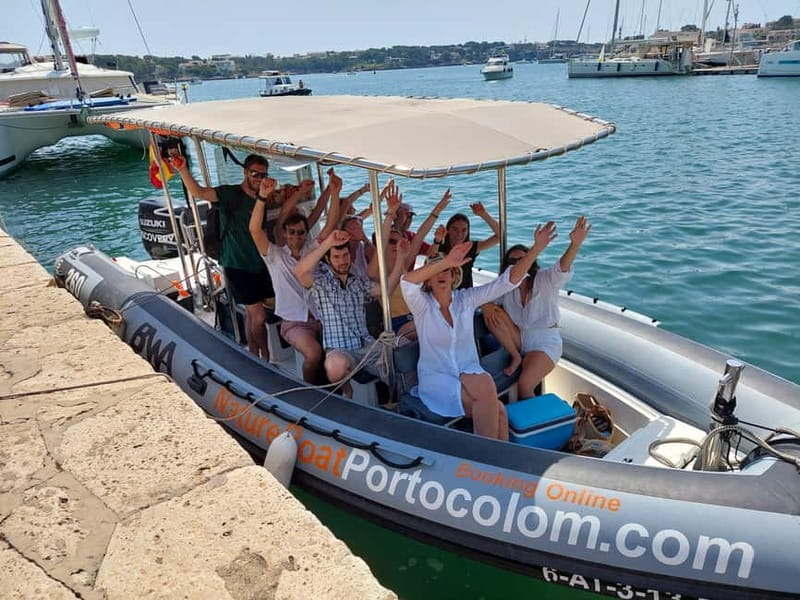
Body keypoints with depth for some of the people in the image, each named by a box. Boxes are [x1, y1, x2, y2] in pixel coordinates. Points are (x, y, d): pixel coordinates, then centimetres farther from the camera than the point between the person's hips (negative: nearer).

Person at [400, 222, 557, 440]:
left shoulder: (466, 299, 5)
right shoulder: (423, 305, -5)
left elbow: (508, 281, -1)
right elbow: (407, 281, -29)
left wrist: (536, 249, -11)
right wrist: (446, 261, -39)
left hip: (469, 373, 4)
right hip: (436, 380, -4)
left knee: (492, 410, -29)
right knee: (496, 408, -28)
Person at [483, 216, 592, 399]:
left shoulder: (544, 280, -9)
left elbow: (562, 268, -28)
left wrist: (575, 244, -49)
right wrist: (486, 306, -21)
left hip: (545, 343, -5)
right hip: (519, 339, 5)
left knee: (524, 386, -26)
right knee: (492, 313, -16)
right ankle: (516, 357, -5)